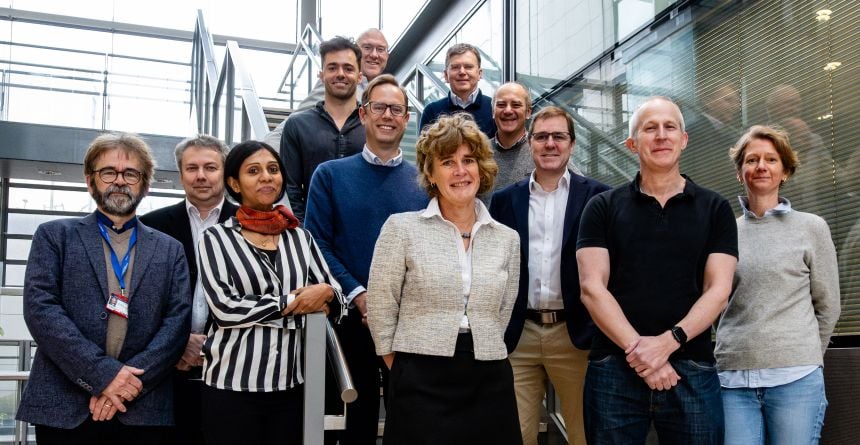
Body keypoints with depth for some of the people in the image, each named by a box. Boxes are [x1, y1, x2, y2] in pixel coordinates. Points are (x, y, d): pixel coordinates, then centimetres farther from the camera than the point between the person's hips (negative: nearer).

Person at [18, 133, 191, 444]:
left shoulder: (169, 250, 11)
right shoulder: (55, 235, 7)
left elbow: (178, 320, 1)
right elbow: (39, 308, -5)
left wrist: (132, 380, -13)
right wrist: (101, 374, -14)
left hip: (143, 410, 2)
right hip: (63, 407, -1)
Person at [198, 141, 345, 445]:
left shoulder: (300, 237, 11)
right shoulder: (216, 238, 0)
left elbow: (335, 295, 12)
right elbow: (224, 307, -11)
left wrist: (324, 293, -11)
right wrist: (293, 302, -9)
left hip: (291, 383, 3)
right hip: (232, 384, -3)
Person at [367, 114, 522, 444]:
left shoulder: (507, 238, 7)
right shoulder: (401, 228, -2)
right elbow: (380, 309, -1)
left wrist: (478, 356, 12)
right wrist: (405, 373, 2)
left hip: (490, 383, 3)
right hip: (421, 383, -3)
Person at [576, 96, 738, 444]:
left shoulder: (715, 209, 8)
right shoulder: (602, 208, 6)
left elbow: (718, 290, -1)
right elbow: (592, 287, -3)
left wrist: (667, 342, -15)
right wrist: (636, 349, -15)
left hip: (692, 369, 1)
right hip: (614, 369, 0)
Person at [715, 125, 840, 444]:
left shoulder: (812, 228, 4)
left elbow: (827, 306, 8)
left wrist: (804, 358, 11)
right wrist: (742, 351, 9)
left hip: (795, 379, -1)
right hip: (733, 378, 2)